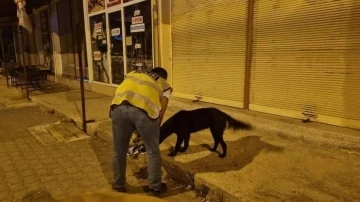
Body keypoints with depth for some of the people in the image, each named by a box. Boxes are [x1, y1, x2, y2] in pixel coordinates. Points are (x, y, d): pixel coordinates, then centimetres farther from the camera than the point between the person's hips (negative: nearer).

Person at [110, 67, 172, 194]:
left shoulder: (132, 74, 38)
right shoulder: (164, 85, 30)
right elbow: (161, 111, 17)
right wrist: (155, 128, 30)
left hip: (119, 106, 3)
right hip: (144, 109, -2)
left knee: (119, 151, 21)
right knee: (153, 151, 19)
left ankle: (119, 185, 39)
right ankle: (155, 186, 34)